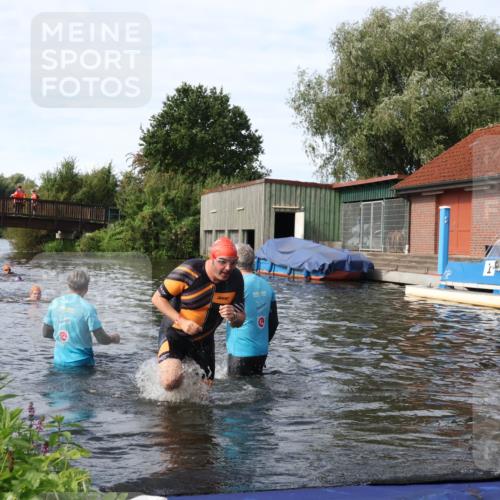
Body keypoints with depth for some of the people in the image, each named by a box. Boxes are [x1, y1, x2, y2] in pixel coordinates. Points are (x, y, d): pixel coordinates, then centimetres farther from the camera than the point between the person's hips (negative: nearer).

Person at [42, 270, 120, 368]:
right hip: (80, 362, -5)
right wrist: (113, 338, 12)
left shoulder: (55, 303, 3)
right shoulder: (87, 307, -11)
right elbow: (101, 339, -10)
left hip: (59, 361, 5)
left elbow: (45, 333, 13)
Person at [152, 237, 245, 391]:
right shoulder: (188, 272, -24)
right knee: (171, 382, -27)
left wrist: (233, 317, -30)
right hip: (175, 333, -5)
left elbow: (240, 320, -5)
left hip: (204, 339, 5)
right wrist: (182, 321, -27)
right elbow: (157, 298, -15)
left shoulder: (235, 279, -11)